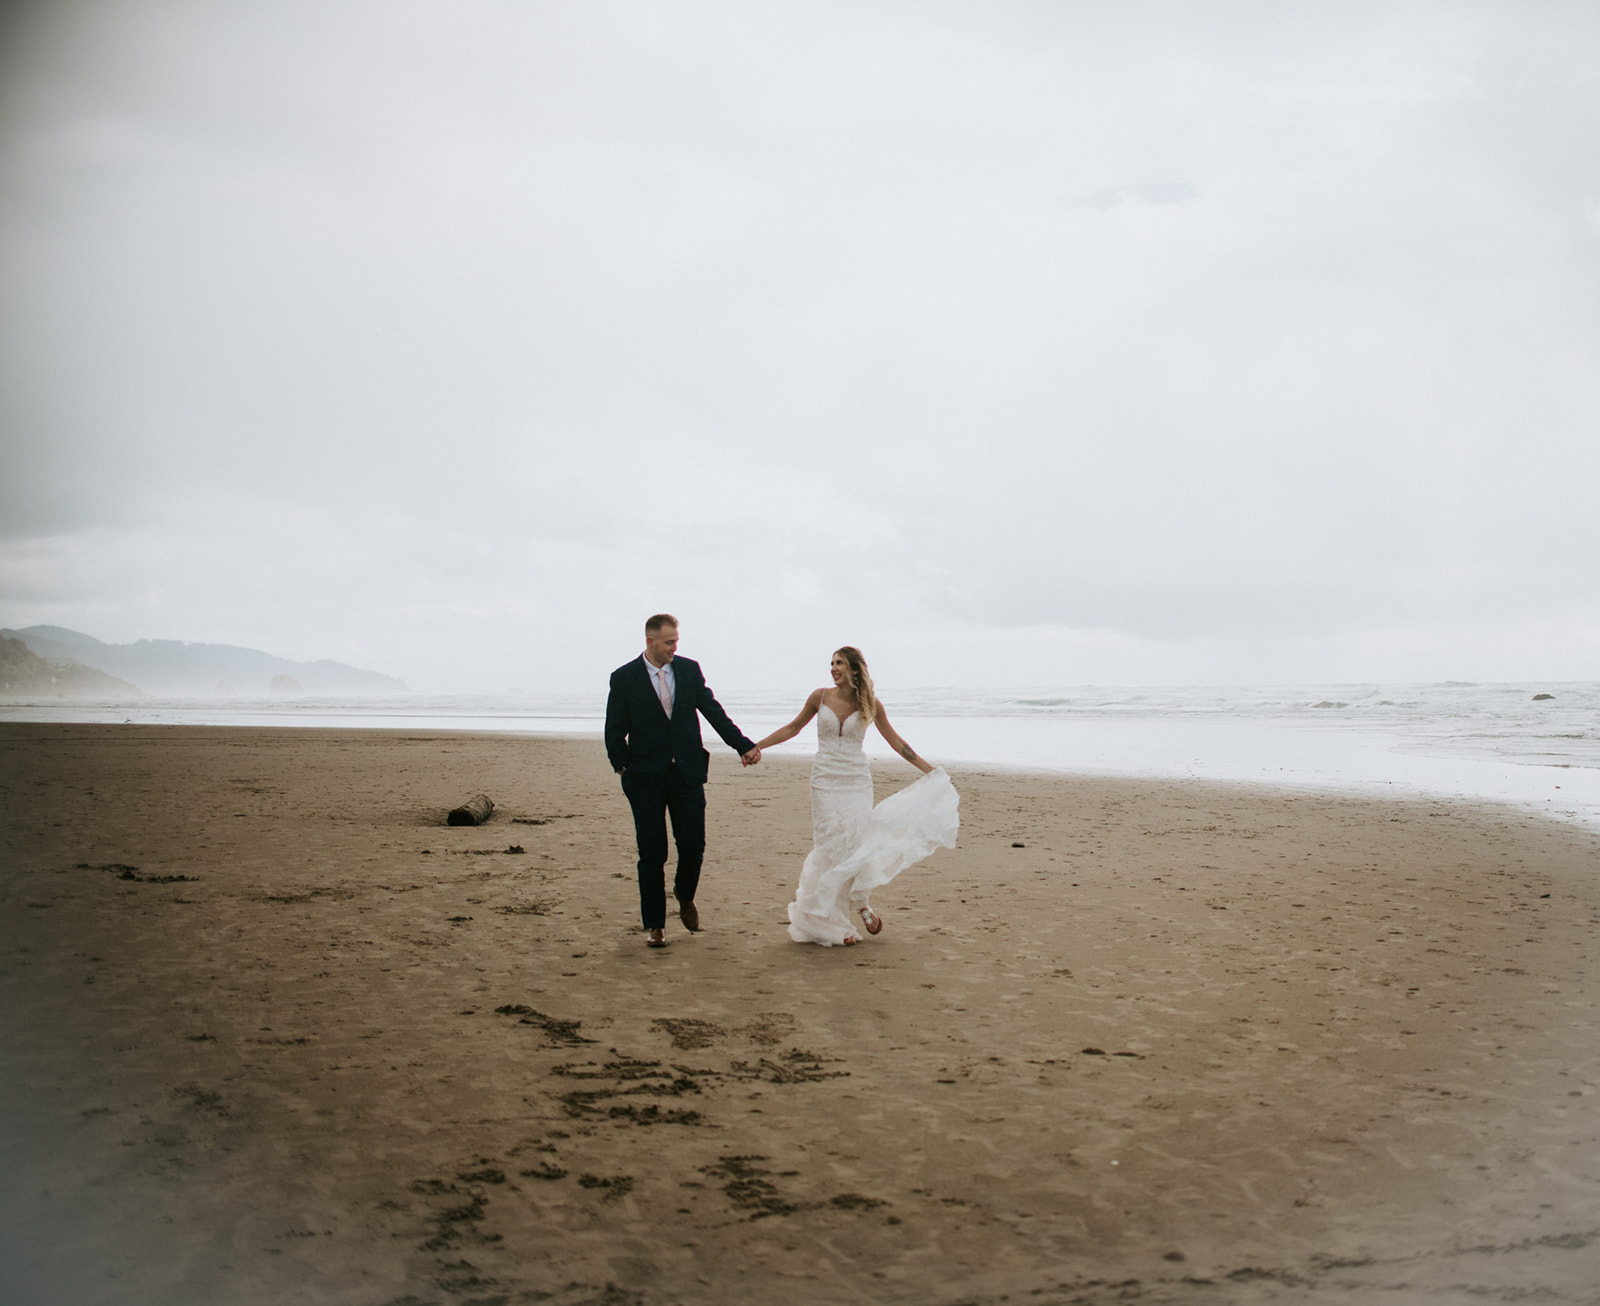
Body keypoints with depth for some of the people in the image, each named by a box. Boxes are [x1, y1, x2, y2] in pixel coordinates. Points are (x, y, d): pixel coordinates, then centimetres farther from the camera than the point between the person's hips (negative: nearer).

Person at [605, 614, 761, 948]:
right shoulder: (624, 678, -4)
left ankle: (685, 895, 33)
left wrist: (744, 746, -3)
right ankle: (654, 925, 15)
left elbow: (713, 711, 5)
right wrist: (624, 769, -7)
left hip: (687, 773, 2)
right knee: (652, 854, 2)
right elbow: (614, 732, 1)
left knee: (693, 845, 2)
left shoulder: (689, 670, 3)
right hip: (646, 779, -2)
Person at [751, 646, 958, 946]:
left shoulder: (870, 704, -2)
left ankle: (860, 903, 15)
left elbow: (895, 741, 6)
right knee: (831, 846, -2)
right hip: (825, 780, 0)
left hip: (856, 781, 0)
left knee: (856, 844, -7)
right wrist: (756, 746, 7)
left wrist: (930, 771, 6)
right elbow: (793, 728, 11)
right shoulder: (820, 697, 0)